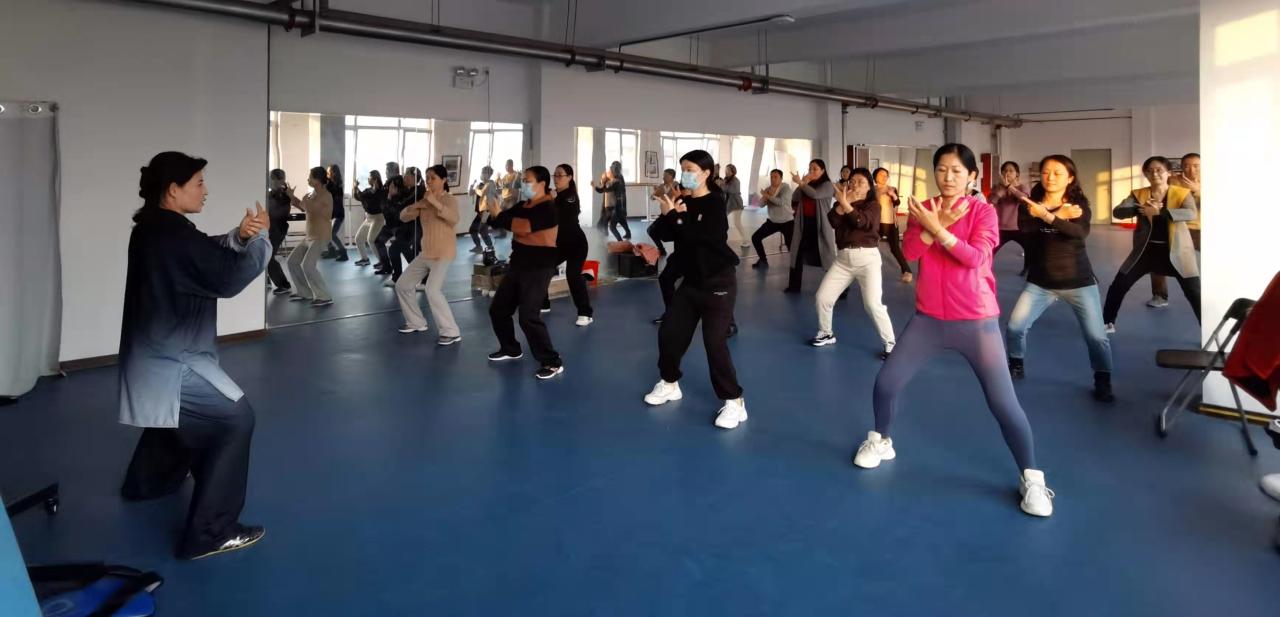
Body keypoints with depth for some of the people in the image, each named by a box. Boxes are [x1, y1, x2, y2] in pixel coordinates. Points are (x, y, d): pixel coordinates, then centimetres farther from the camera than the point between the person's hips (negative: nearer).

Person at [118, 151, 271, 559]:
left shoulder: (154, 228, 8)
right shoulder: (172, 235, -24)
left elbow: (208, 255, 11)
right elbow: (228, 277, -24)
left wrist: (240, 235, -8)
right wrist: (260, 237, -10)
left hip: (156, 351, 11)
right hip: (168, 360, -11)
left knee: (180, 416, 33)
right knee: (234, 417, -11)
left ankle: (149, 481, 56)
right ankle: (209, 532, -10)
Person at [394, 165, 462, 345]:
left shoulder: (449, 199, -11)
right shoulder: (424, 200, 9)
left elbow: (454, 219, -31)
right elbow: (403, 217, 5)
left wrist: (435, 202, -37)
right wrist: (415, 206, -13)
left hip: (443, 253, -8)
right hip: (426, 253, 8)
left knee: (433, 290, -26)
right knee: (402, 285, 13)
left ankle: (452, 332, -19)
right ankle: (417, 322, 28)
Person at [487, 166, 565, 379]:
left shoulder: (548, 208, -15)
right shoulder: (523, 206, 12)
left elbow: (525, 226, -29)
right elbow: (501, 219, 5)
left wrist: (500, 217, -19)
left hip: (538, 269, -9)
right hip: (518, 265, 9)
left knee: (528, 317, -17)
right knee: (498, 309, 16)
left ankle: (553, 363, -8)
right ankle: (511, 349, 36)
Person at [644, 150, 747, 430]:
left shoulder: (715, 204, -14)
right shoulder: (683, 203, 6)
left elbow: (695, 236, -26)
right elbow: (661, 232, -1)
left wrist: (672, 216, -19)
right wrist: (670, 216, -18)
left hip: (718, 282, -7)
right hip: (691, 281, 7)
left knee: (715, 342, -13)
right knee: (668, 332, 9)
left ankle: (734, 401, -2)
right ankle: (669, 384, 32)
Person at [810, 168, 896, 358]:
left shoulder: (873, 204, 3)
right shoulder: (841, 204, 15)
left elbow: (864, 222, -19)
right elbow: (833, 222, -6)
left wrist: (846, 204, -27)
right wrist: (842, 203, -16)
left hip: (867, 258, -5)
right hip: (843, 258, 5)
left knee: (873, 304, -16)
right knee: (822, 297, 2)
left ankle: (889, 343, -2)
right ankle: (826, 334, 24)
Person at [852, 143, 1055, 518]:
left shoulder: (983, 211, -5)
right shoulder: (924, 209, 5)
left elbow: (975, 257, -20)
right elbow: (909, 252, -10)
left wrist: (938, 228, -27)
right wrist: (935, 223, -22)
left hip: (977, 321, -3)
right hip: (929, 318, 4)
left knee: (1004, 404, -6)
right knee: (886, 383, 2)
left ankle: (1031, 478, 11)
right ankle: (880, 442, 29)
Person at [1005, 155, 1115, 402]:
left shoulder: (1079, 204, -3)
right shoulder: (1031, 204, 1)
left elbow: (1080, 232, -25)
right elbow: (1026, 231, -19)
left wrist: (1047, 216, -39)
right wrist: (1059, 216, -26)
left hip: (1078, 282, -1)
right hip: (1040, 282, 1)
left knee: (1096, 335, -5)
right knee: (1015, 325, -9)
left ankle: (1103, 382, 16)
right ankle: (1016, 366, 17)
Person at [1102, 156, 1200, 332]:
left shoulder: (1182, 193, -6)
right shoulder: (1138, 194, 1)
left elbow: (1191, 214, -24)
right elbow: (1117, 212, -14)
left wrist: (1159, 211, -37)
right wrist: (1140, 208, -33)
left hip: (1175, 251, -2)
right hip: (1146, 250, 2)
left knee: (1195, 294, -5)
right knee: (1118, 286, 2)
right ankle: (1108, 323, 20)